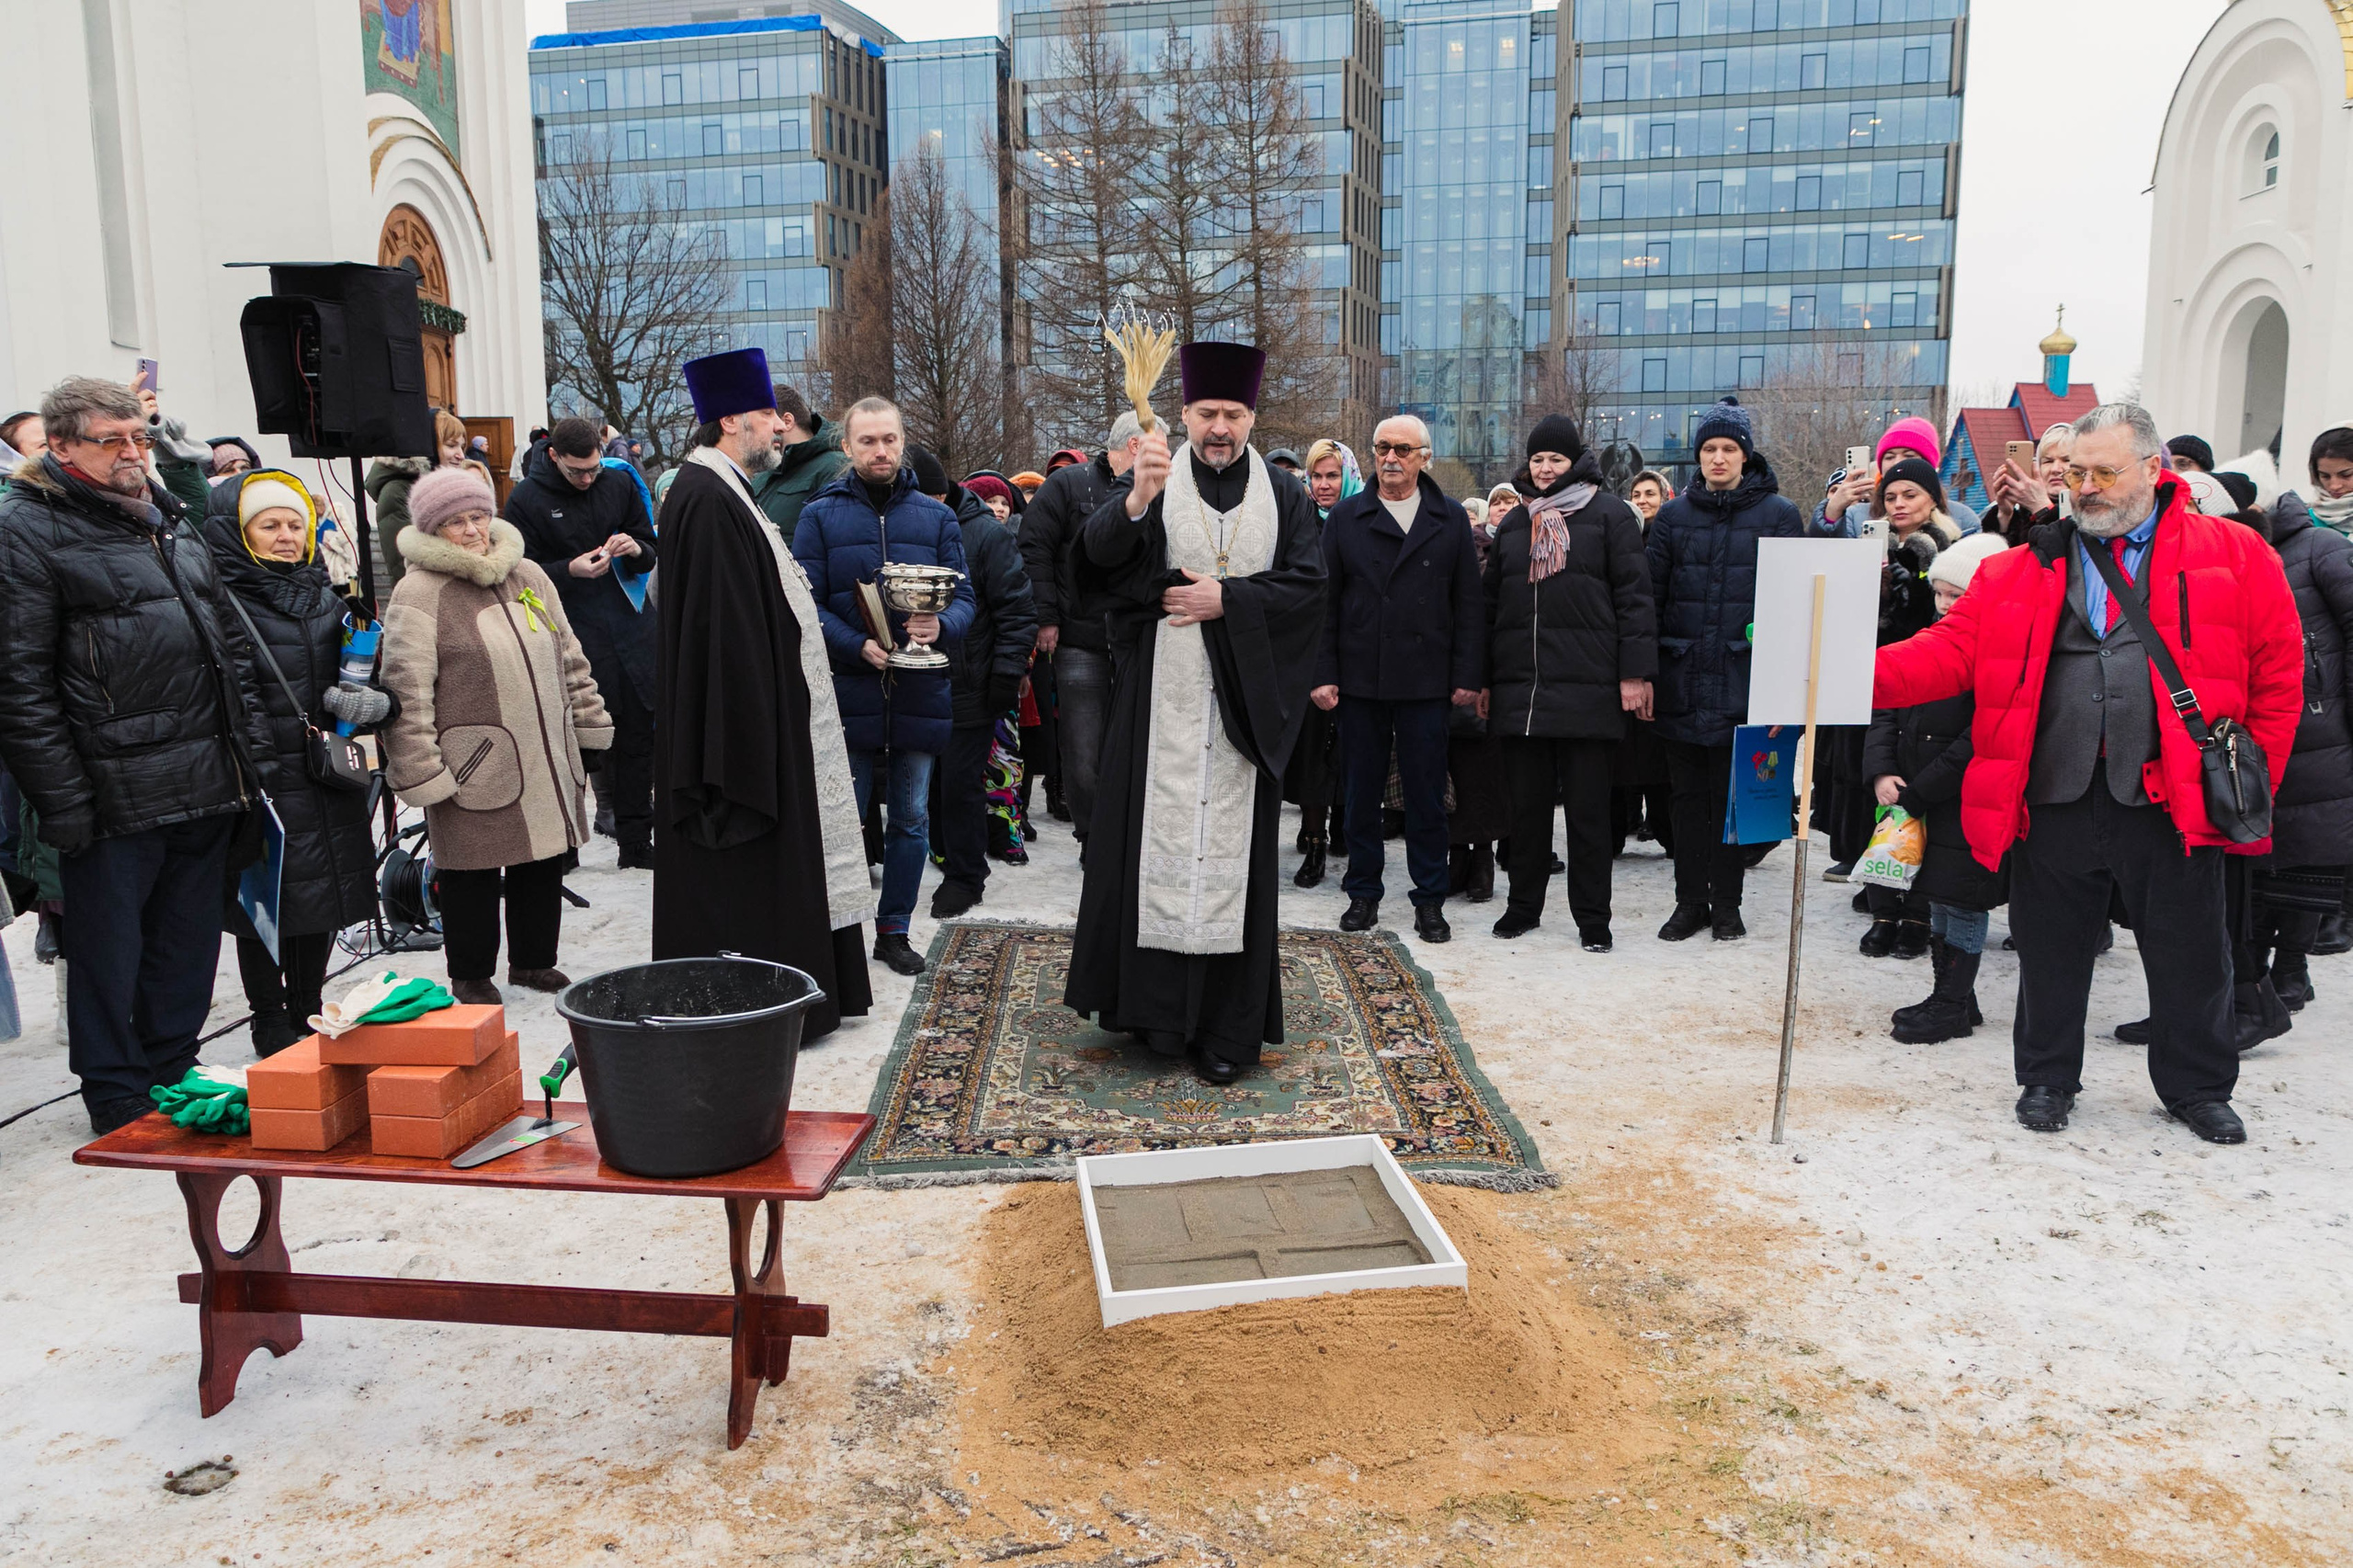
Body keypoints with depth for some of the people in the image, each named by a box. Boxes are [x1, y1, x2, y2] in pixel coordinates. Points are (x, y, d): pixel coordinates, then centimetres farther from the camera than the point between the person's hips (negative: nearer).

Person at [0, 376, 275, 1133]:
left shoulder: (172, 522, 16)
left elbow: (231, 645, 20)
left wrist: (253, 755, 13)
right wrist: (63, 802, -16)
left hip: (209, 786, 7)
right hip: (116, 796, -7)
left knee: (189, 943, 16)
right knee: (110, 954, 6)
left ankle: (175, 1079, 30)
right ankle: (119, 1104, 20)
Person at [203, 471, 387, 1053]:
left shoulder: (326, 598, 13)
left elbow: (367, 674, 13)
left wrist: (377, 701, -9)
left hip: (327, 781, 6)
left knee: (322, 902, 15)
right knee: (265, 902, 3)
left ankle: (308, 1011, 31)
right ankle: (270, 1022, 20)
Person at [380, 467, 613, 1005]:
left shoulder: (527, 575, 11)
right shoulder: (419, 593, -10)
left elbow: (569, 657, 19)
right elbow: (406, 692, -13)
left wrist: (589, 724, 17)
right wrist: (421, 772, -16)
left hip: (547, 759, 6)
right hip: (474, 769, -6)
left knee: (544, 861, 15)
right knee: (473, 873, 4)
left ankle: (533, 959, 32)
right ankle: (471, 976, 22)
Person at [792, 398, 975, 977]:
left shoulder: (936, 517, 9)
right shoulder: (820, 515, 3)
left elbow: (964, 598, 4)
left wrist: (941, 625, -19)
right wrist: (857, 645, -20)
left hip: (920, 691, 2)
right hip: (848, 691, -2)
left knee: (911, 819, 9)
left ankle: (894, 929, 22)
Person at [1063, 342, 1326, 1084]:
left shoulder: (1283, 495, 9)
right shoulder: (1154, 481, 4)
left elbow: (1306, 584, 1)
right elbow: (1100, 548, -14)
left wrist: (1227, 599, -11)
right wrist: (1137, 496, -34)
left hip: (1242, 700, 1)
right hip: (1160, 696, -1)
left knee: (1230, 846, 2)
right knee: (1157, 837, -1)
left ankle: (1227, 1028, 8)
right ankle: (1154, 1003, 12)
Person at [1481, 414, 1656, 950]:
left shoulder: (1610, 514, 3)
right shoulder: (1514, 522, 17)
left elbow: (1633, 597, -3)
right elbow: (1490, 603, 18)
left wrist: (1635, 673, -10)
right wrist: (1483, 679, 13)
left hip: (1588, 686, -4)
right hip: (1520, 688, 4)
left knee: (1588, 807, 2)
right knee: (1527, 803, 9)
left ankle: (1592, 916, 11)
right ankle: (1524, 905, 21)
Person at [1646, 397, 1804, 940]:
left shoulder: (1778, 515, 2)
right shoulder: (1674, 516, 9)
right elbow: (1649, 594, 6)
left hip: (1743, 683, -2)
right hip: (1682, 680, 2)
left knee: (1732, 795, 5)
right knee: (1688, 795, 8)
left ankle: (1727, 904, 17)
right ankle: (1690, 902, 17)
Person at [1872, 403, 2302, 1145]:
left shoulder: (2234, 555, 4)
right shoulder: (2023, 570, 8)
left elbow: (2278, 673, 5)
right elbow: (1951, 650, -1)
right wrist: (1860, 674, -18)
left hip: (2173, 798, -1)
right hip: (2055, 798, 1)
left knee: (2189, 952, 11)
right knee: (2050, 949, 11)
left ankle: (2197, 1086, 32)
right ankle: (2047, 1079, 29)